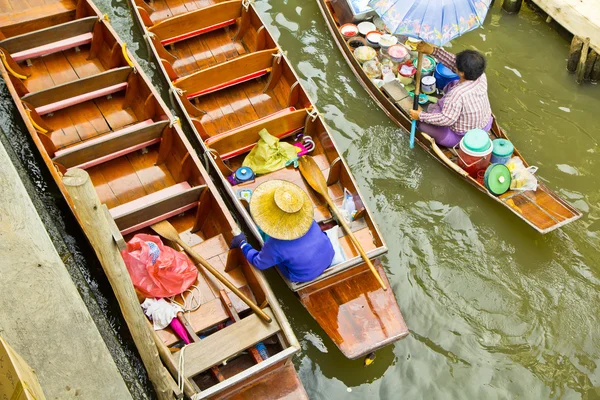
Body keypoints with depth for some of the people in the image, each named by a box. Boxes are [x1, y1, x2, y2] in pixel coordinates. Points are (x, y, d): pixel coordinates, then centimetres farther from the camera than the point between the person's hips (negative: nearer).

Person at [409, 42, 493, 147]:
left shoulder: (457, 94, -38)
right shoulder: (481, 76, -18)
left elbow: (446, 119, -30)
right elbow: (453, 62, -11)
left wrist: (420, 116, -22)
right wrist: (433, 51, -15)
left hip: (462, 138, -7)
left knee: (422, 123, 1)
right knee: (451, 86, 16)